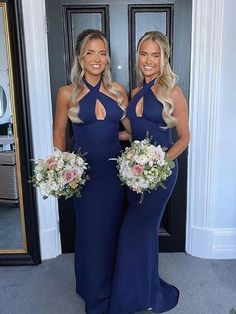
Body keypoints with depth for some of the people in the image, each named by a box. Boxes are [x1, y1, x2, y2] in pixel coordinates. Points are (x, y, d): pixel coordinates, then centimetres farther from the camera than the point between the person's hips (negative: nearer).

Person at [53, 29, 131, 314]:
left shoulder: (116, 90, 3)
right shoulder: (67, 93, -4)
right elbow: (59, 133, 3)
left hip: (114, 170, 3)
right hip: (85, 172, -2)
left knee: (112, 229, 15)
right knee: (91, 231, 8)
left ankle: (110, 287, 40)